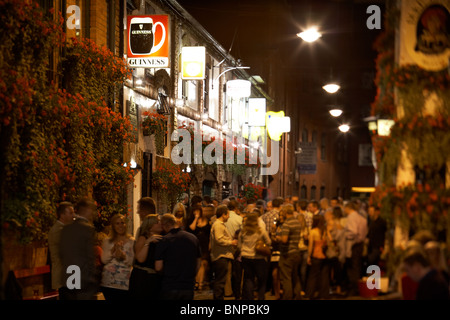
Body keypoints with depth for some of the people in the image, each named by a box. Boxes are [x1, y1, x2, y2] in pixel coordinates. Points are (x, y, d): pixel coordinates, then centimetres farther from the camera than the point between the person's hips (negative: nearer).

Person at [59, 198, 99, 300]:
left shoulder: (65, 229, 9)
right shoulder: (88, 228, -12)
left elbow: (61, 253, 12)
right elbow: (91, 257, -12)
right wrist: (93, 278, -5)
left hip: (67, 279, 7)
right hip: (85, 280, -7)